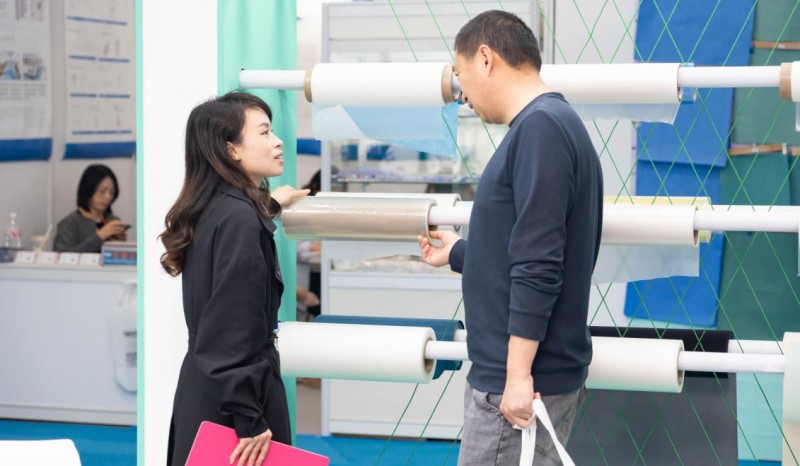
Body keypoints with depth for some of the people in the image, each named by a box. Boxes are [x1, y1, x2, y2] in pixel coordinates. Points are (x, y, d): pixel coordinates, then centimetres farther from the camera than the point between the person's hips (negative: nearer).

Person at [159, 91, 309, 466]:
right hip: (230, 400, -9)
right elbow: (236, 331, -22)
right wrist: (250, 420, -22)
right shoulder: (240, 219, -18)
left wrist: (268, 205, 48)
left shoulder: (212, 209, 9)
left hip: (204, 390, 9)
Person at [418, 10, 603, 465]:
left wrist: (518, 374, -23)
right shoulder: (553, 123, 13)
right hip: (546, 372, 9)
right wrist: (457, 253, 36)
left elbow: (538, 268, -23)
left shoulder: (540, 126, -17)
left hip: (522, 380, -9)